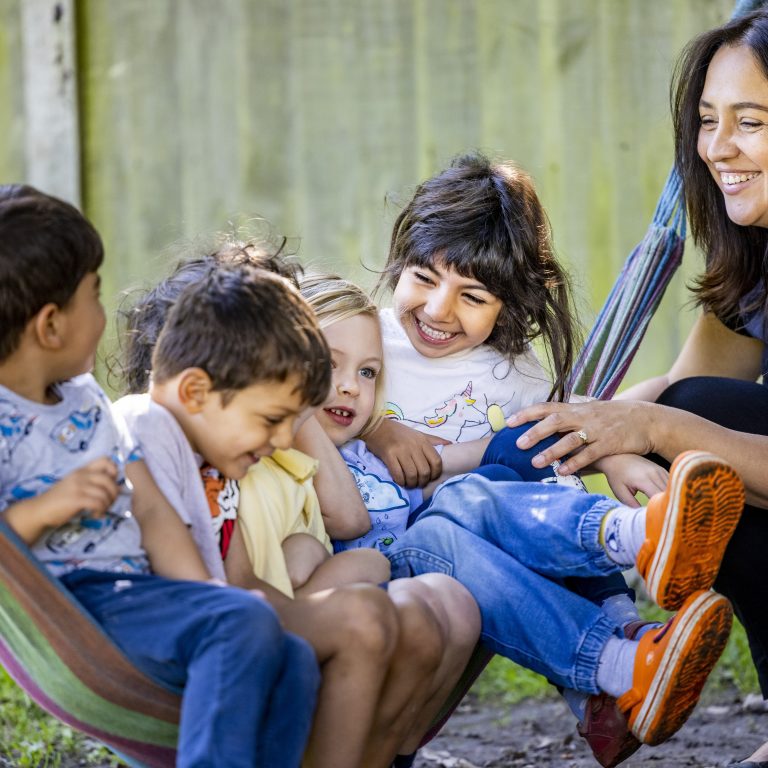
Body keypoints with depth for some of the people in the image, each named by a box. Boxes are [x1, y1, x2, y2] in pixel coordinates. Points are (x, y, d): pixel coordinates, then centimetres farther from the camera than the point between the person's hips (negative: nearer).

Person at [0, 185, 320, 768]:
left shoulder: (86, 400, 20)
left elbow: (149, 508, 16)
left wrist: (208, 594, 3)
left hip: (135, 587, 9)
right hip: (73, 605, -9)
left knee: (293, 661, -11)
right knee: (246, 624, -27)